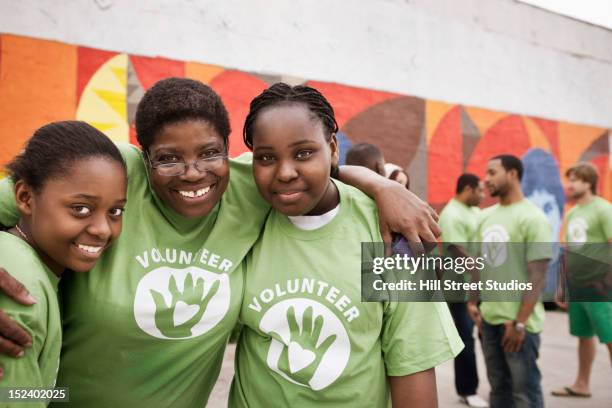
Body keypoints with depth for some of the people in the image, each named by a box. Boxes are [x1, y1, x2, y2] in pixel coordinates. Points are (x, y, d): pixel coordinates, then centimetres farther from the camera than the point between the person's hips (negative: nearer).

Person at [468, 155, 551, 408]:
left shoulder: (532, 218, -12)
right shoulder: (486, 216, 8)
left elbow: (537, 276, -15)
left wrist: (520, 323, -18)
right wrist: (472, 301, 8)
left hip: (518, 322, -6)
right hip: (489, 318, 6)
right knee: (498, 387, 17)